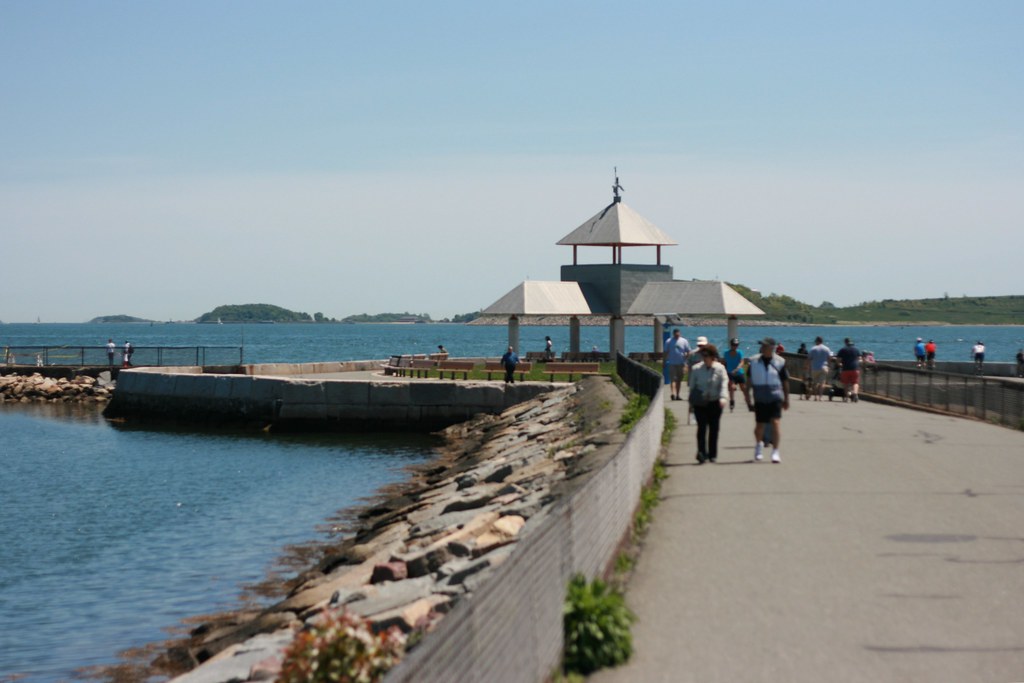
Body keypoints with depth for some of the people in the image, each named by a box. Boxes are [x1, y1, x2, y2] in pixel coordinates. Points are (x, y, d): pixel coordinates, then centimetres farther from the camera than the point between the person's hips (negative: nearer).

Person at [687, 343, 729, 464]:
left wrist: (723, 397, -18)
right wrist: (691, 401, 8)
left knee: (714, 428, 4)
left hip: (715, 403, 0)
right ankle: (701, 452, -21)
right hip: (700, 403, 0)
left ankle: (712, 454, 14)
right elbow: (692, 385, 11)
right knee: (702, 426, -13)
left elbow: (724, 383, -4)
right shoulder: (696, 369, 5)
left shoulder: (720, 368, 3)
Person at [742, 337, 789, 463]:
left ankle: (775, 452, -9)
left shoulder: (779, 362, -1)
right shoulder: (754, 362, 2)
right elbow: (748, 382, 7)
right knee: (759, 425, 8)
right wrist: (747, 399, 2)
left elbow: (785, 382, 7)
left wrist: (786, 400, 11)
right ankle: (758, 445, 38)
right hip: (760, 400, 2)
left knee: (775, 423, -14)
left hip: (775, 398, -2)